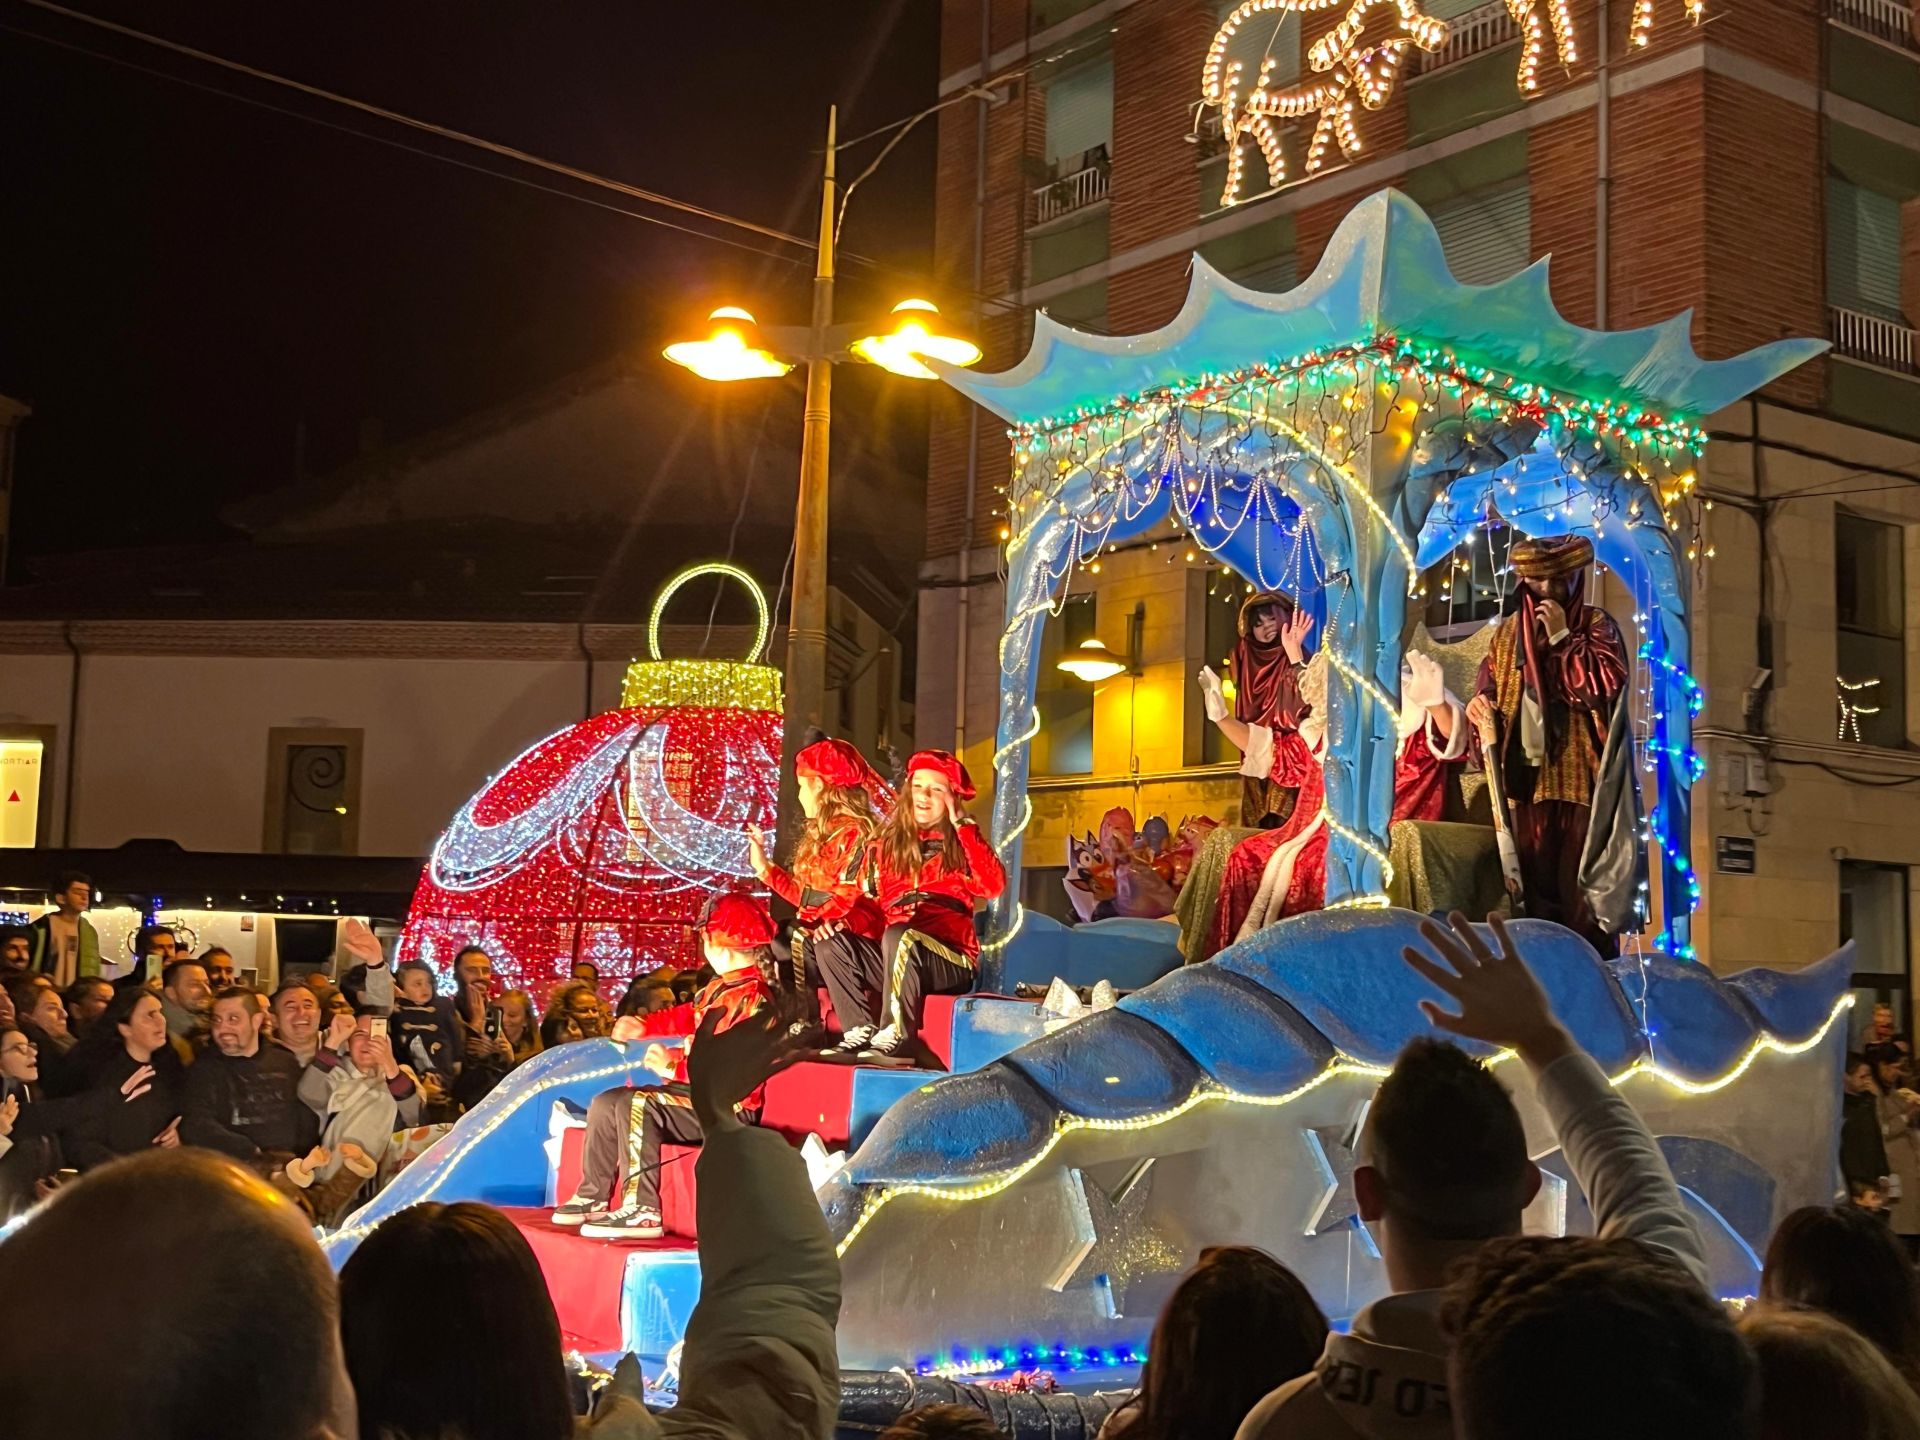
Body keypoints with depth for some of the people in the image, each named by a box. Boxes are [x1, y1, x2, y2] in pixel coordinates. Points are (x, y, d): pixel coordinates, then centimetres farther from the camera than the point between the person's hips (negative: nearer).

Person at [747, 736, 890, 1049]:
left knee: (829, 945, -36)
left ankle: (862, 1032, -29)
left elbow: (858, 898, -20)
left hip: (866, 945, -9)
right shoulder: (820, 835, 17)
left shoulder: (860, 833, -11)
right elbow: (808, 896, 15)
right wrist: (765, 868, 23)